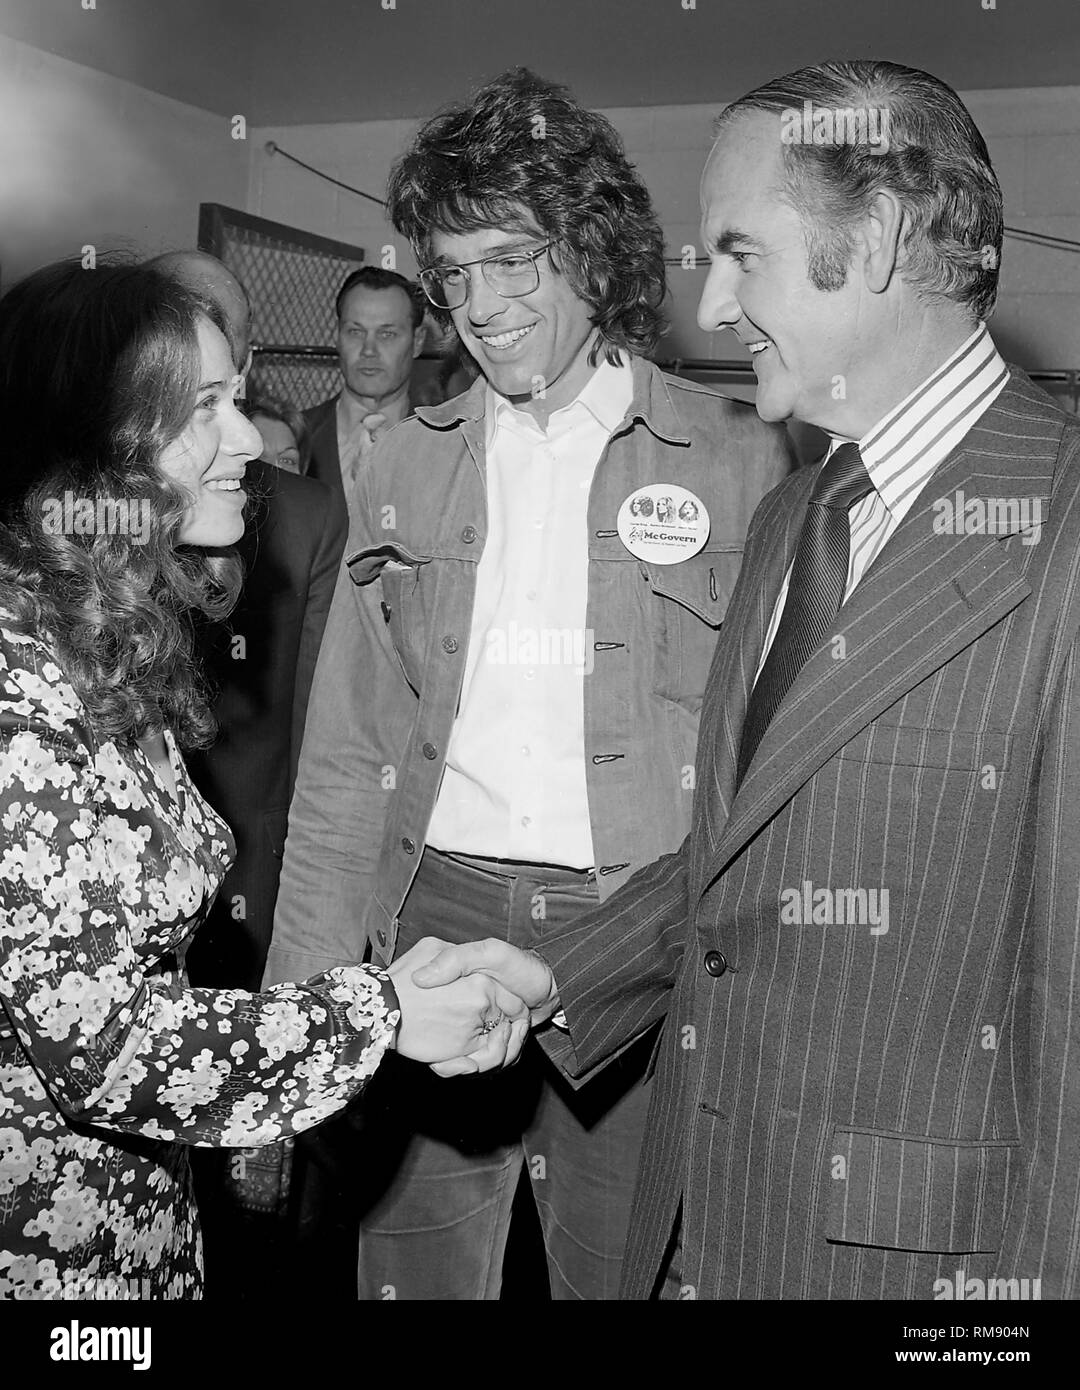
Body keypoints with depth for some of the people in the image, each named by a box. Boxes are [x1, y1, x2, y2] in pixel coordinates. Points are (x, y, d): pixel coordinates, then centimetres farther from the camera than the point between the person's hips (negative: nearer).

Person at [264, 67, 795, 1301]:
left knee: (626, 1270, 8)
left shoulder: (737, 460, 0)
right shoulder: (407, 468, 9)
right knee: (411, 1271, 12)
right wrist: (298, 1010, 4)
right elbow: (344, 758, 9)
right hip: (432, 918, 3)